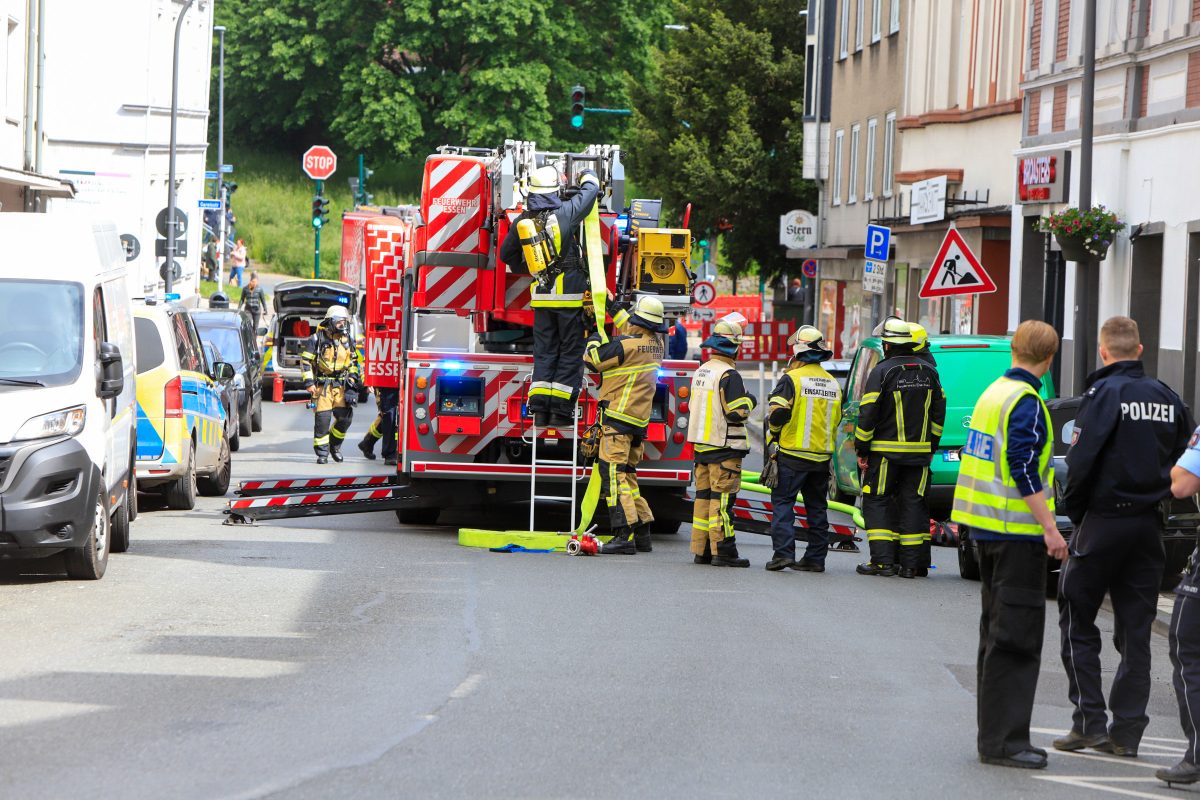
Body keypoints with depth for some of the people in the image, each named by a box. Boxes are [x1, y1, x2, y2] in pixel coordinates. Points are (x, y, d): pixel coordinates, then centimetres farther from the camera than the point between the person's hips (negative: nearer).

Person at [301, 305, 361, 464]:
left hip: (341, 386, 4)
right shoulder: (317, 339, -3)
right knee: (322, 419, -7)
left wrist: (353, 379, 12)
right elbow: (305, 361, -3)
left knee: (345, 417, -4)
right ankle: (322, 453, 2)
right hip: (323, 386, -4)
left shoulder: (348, 341, 13)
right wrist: (309, 382, -10)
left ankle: (335, 445, 20)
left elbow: (353, 363, 24)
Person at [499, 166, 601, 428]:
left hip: (541, 296, 4)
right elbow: (591, 190, 7)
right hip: (569, 293, -4)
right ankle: (560, 411, -2)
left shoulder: (522, 221, 3)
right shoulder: (565, 212, -9)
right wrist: (587, 177, 31)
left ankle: (540, 409, 2)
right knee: (570, 352, 2)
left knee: (544, 352, 9)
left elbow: (507, 254, 16)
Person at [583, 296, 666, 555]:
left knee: (612, 471, -12)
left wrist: (595, 338, 10)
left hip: (618, 417, -9)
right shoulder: (656, 344, 8)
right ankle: (642, 532, 17)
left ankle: (623, 534, -22)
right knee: (627, 473, 17)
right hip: (638, 422, 9)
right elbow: (637, 332, 30)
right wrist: (615, 309, 33)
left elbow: (592, 359, -9)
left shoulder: (625, 346, -16)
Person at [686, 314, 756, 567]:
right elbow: (738, 412, -19)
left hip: (701, 443, 8)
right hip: (724, 446, -8)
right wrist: (750, 401, 1)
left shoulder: (701, 372, 12)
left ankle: (701, 549, 12)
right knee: (722, 498, -7)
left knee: (704, 496, 11)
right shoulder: (729, 375, -15)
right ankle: (722, 551, -8)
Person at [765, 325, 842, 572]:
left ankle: (784, 551, -13)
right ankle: (816, 558, 11)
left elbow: (777, 413, -14)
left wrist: (774, 432, 5)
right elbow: (836, 420, 15)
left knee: (783, 502, -2)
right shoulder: (833, 384, 11)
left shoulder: (791, 379, -10)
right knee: (817, 507, 11)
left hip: (793, 453, -6)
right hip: (823, 455, 6)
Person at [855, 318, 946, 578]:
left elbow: (868, 413, -11)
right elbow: (938, 412, 14)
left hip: (886, 450, -5)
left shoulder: (882, 371, -9)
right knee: (913, 504, 8)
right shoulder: (928, 372, 9)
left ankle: (882, 560, -5)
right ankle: (911, 563, 6)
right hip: (920, 451, 5)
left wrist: (861, 449, -4)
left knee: (877, 502, 2)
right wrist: (931, 446, 20)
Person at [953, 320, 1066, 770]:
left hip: (986, 527, 10)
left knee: (998, 633, 15)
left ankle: (994, 736, 19)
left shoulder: (994, 393, 13)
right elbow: (1024, 470, -21)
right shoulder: (1025, 403, -15)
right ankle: (1003, 741, -7)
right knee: (1016, 637, -7)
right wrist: (1049, 529, -21)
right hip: (1016, 531, -10)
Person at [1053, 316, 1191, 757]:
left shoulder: (1104, 393, -11)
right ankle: (1127, 730, 9)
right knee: (1135, 629, 9)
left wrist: (1072, 508, -5)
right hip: (1149, 524, 5)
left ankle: (1090, 720, -1)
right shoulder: (1168, 398, 6)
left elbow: (1082, 459, -18)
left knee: (1077, 620, 6)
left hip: (1104, 521, -5)